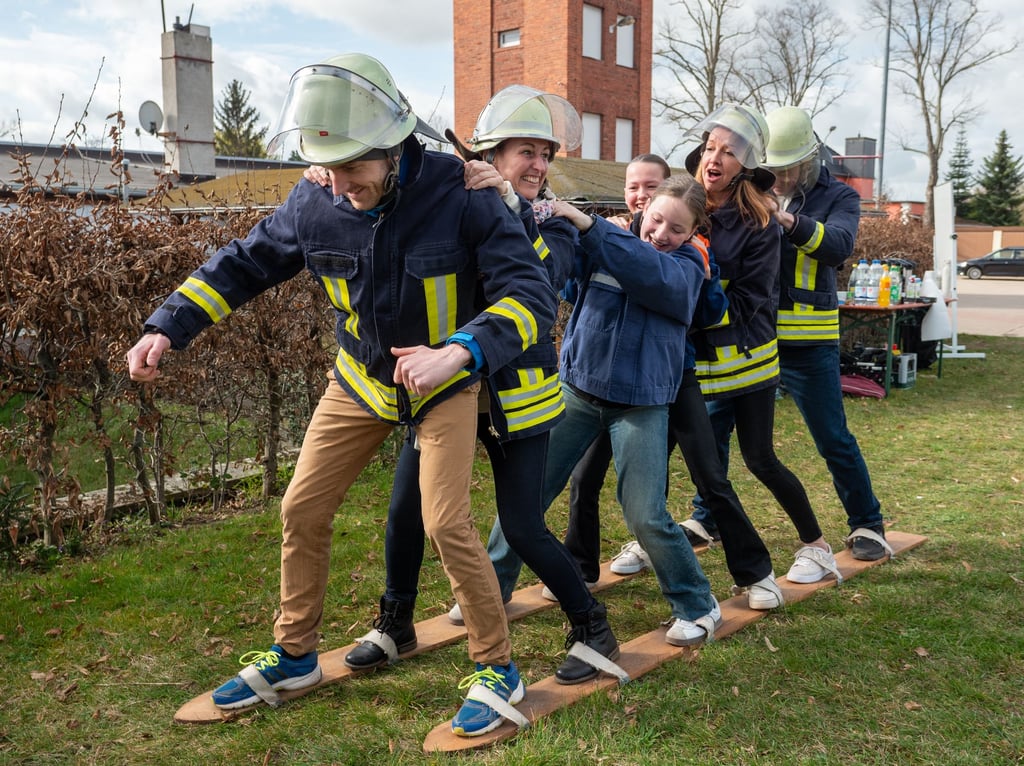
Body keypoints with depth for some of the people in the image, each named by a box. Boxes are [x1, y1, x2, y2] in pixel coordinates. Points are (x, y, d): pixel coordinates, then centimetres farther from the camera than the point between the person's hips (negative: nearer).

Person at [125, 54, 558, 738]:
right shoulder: (314, 205, -14)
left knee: (446, 523, -13)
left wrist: (456, 353, -43)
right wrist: (167, 327, -9)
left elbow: (530, 295, -28)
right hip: (361, 379, 5)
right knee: (303, 510, 6)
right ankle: (294, 655, 28)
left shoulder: (460, 197, -27)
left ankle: (498, 669, 9)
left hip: (444, 381, -4)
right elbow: (242, 264, 1)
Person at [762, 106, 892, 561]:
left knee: (833, 440, 3)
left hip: (807, 343, -2)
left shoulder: (838, 197, -1)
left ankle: (866, 525, 21)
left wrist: (790, 220, -38)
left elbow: (839, 244, -21)